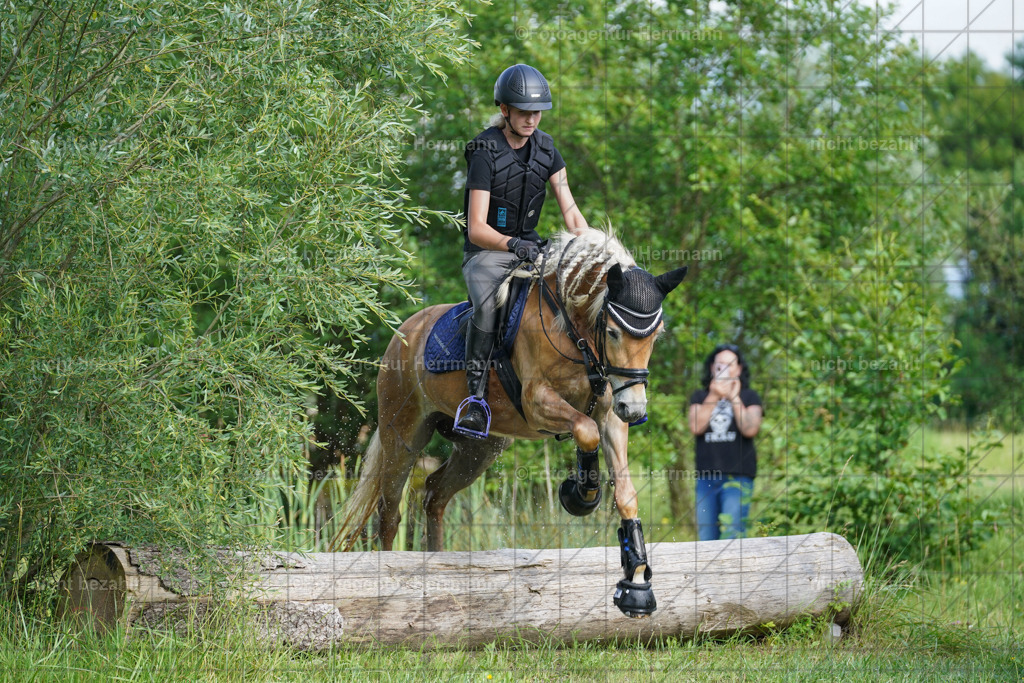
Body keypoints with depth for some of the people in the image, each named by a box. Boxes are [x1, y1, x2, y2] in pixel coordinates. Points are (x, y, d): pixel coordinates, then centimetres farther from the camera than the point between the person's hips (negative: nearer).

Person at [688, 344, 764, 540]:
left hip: (738, 477, -3)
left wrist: (734, 399, -12)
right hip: (706, 477, 3)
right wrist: (713, 397, -10)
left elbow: (750, 430, -6)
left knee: (732, 534, -16)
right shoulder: (700, 397, 15)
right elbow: (696, 427, -2)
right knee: (706, 537, 0)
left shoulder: (749, 397, 10)